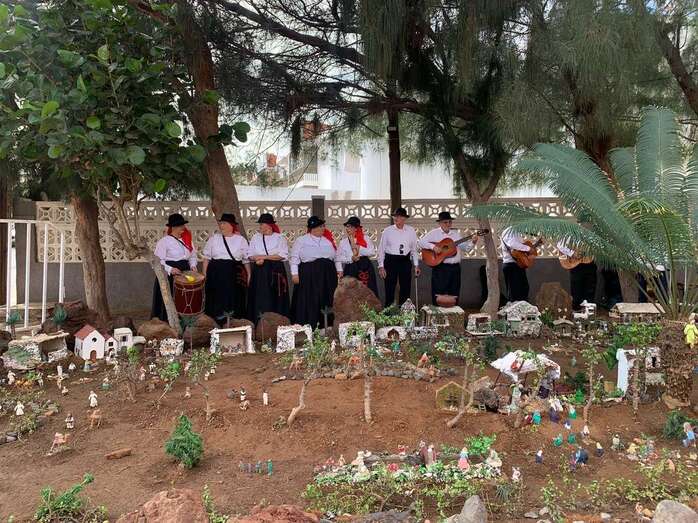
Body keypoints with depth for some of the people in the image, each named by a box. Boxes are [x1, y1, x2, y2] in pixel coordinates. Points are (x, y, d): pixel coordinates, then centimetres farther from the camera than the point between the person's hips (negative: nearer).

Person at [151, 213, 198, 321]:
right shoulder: (164, 241, -7)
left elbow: (192, 256, 21)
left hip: (185, 274, 6)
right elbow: (158, 261, -11)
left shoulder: (186, 240, 11)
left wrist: (192, 265, 2)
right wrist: (170, 269, -25)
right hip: (169, 276, -5)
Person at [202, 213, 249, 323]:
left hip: (235, 276, -1)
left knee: (234, 301, 1)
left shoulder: (241, 240, 5)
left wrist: (249, 276, 3)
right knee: (216, 301, 2)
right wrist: (205, 274, 5)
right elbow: (206, 258, 11)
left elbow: (246, 260, 7)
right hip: (216, 276, 1)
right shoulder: (213, 239, 8)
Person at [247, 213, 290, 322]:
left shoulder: (280, 238, 2)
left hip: (275, 272, -3)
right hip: (259, 271, 3)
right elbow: (250, 255, 12)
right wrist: (257, 259, -10)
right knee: (259, 298, -1)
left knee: (275, 299, -3)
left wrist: (264, 257, -11)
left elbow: (282, 255, -8)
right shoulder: (255, 238, 14)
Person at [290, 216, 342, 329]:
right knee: (309, 302, -4)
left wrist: (339, 269, 14)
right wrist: (295, 273, -7)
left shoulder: (329, 240, 14)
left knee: (327, 301, 5)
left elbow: (337, 256, 21)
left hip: (328, 275, 4)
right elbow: (294, 258, 1)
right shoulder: (301, 240, 3)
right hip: (308, 276, -4)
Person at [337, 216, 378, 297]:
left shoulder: (365, 238, 3)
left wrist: (358, 248, -13)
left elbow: (372, 252, -7)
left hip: (365, 267, -1)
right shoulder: (343, 241, 7)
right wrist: (351, 258, -11)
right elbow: (339, 257, 3)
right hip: (350, 269, 1)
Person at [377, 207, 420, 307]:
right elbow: (381, 249, -1)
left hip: (405, 261, 2)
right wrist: (381, 266, -6)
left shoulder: (411, 231, 3)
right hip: (390, 261, -2)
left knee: (406, 289, 9)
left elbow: (414, 249, 8)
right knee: (389, 289, 2)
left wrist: (416, 265, 5)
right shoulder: (387, 231, -2)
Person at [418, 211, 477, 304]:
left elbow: (466, 248, 13)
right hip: (440, 268, -5)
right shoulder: (434, 233, 0)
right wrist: (432, 246, -21)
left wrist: (472, 242, -5)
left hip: (455, 268, 5)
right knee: (439, 294, -3)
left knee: (454, 295, 9)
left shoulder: (456, 233, 14)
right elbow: (421, 242, -8)